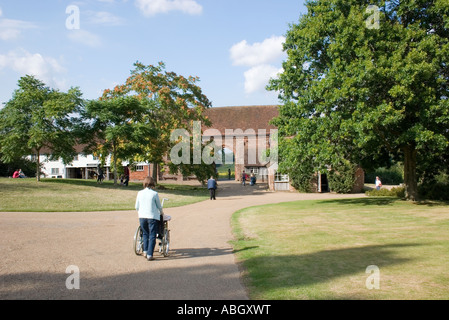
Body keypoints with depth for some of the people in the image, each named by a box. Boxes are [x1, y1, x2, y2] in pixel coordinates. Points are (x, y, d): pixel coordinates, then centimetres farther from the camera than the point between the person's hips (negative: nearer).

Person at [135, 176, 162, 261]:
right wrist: (161, 213, 25)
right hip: (152, 217, -4)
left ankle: (145, 251, 17)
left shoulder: (140, 193, 2)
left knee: (145, 234, 22)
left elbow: (136, 207, 9)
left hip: (142, 216, 4)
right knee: (152, 236, 3)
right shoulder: (154, 194, -7)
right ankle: (149, 255, 0)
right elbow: (159, 206, 4)